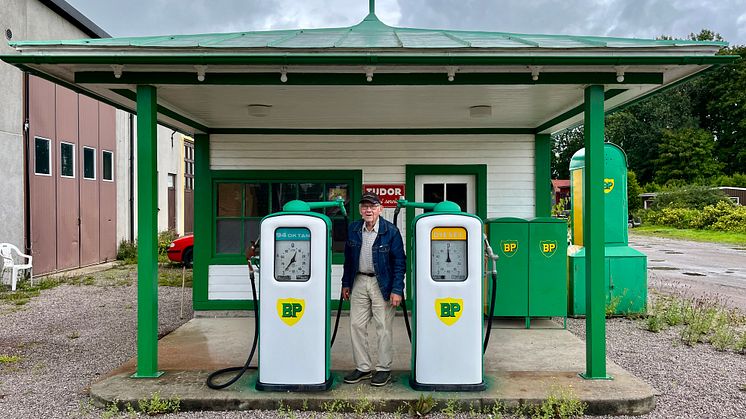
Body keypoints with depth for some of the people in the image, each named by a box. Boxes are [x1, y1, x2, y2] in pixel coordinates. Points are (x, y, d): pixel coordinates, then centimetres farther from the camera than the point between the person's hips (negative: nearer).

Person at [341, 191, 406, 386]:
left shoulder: (391, 231, -10)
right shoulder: (353, 229, 3)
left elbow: (399, 262, -9)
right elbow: (348, 258, 12)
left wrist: (397, 290, -14)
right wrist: (346, 283, 11)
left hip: (383, 284, -5)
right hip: (359, 282, 5)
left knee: (384, 328, 2)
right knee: (356, 325, 7)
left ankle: (384, 369, 17)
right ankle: (363, 368, 20)